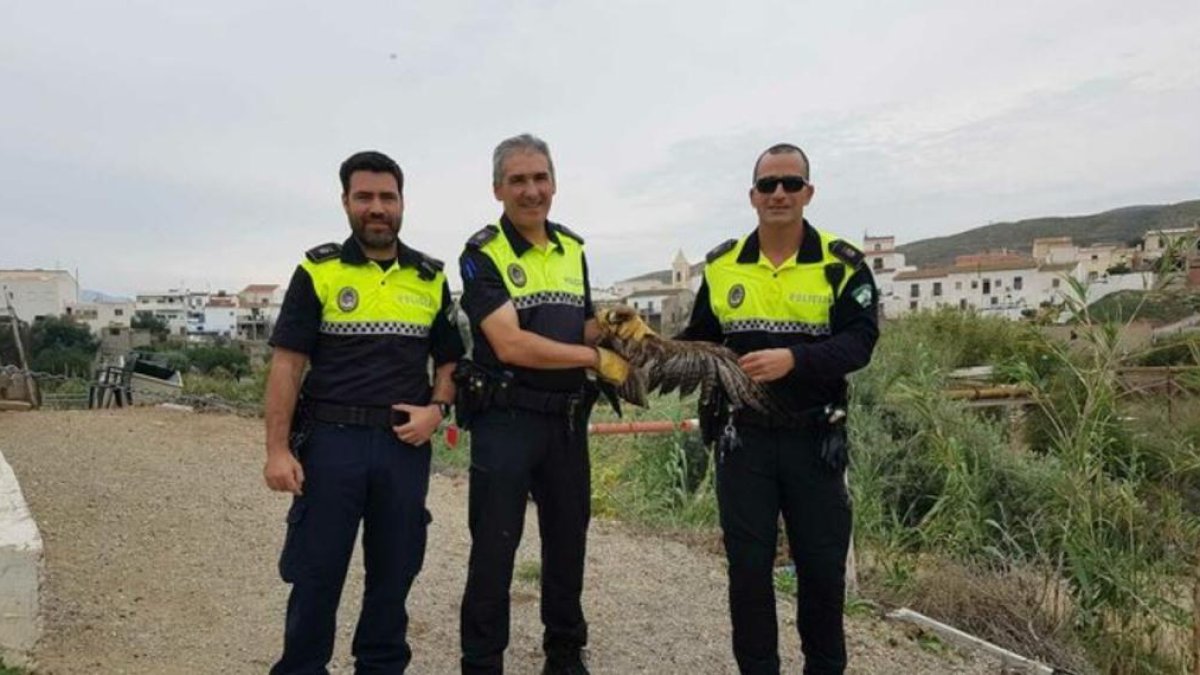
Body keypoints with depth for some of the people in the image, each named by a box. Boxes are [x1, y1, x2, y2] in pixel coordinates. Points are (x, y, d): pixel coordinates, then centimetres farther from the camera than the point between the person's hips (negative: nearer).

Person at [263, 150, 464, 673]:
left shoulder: (430, 278, 9)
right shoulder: (318, 271, 1)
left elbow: (449, 358, 14)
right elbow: (286, 363, -3)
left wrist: (437, 409, -5)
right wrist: (277, 449, -10)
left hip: (405, 444, 3)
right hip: (331, 440, -2)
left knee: (394, 571, 12)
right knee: (316, 571, 5)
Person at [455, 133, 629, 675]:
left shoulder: (573, 248, 10)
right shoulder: (482, 254, -10)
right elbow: (510, 344, -20)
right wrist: (595, 359, -16)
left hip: (568, 420, 6)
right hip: (506, 420, -6)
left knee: (568, 543, 16)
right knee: (494, 550, 3)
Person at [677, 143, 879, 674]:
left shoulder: (841, 263, -3)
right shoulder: (721, 265, 6)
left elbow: (859, 340, -13)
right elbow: (699, 339, 13)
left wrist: (793, 359, -28)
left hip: (814, 437, -1)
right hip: (742, 437, 2)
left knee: (822, 564, 10)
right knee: (748, 565, 8)